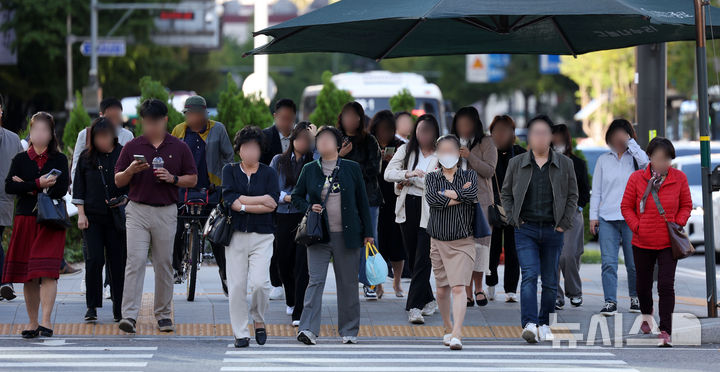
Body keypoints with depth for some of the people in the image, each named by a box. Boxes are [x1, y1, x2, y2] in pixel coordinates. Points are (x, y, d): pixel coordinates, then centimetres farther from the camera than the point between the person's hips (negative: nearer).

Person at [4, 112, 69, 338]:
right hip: (25, 218, 2)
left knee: (47, 272, -14)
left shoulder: (59, 160, 7)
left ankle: (46, 320, -20)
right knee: (28, 276, 2)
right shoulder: (20, 159, 11)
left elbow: (61, 189, -6)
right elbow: (9, 186, -3)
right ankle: (33, 323, 9)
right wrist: (38, 184, -13)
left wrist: (28, 188, -7)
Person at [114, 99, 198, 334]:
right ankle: (129, 315, -14)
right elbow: (118, 181, 7)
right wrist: (131, 170, -14)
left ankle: (163, 314, 16)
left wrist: (172, 178, -10)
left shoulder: (179, 148, 6)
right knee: (135, 262, -10)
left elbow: (192, 179, 9)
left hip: (166, 212, 1)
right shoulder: (132, 147, 6)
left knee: (164, 264, 6)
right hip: (137, 210, -1)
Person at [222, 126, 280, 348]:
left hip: (262, 235, -1)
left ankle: (259, 320, 12)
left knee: (259, 282, -15)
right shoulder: (230, 171, 9)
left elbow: (272, 205, -6)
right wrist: (261, 200, -8)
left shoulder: (269, 173, 7)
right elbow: (230, 199, -7)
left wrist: (243, 205, -10)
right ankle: (240, 334, 6)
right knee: (237, 285, -2)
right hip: (236, 235, 1)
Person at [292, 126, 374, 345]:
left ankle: (349, 331, 14)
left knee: (348, 284, 5)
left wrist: (367, 233, 6)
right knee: (315, 281, -10)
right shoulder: (309, 170, 7)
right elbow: (296, 197, 15)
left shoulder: (352, 169, 6)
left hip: (347, 235, 0)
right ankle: (308, 329, -16)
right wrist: (309, 208, -7)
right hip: (319, 236, 0)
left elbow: (362, 202, 8)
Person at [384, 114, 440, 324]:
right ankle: (428, 300, 26)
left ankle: (415, 308, -13)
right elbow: (388, 173, -1)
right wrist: (408, 174, -19)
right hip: (408, 208, 5)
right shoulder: (406, 150, 8)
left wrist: (411, 180, -10)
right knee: (412, 259, 11)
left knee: (423, 260, -11)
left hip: (429, 212, -5)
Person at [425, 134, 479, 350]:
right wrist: (461, 195, -12)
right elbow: (432, 199, -13)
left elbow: (473, 194, -17)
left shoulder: (469, 176, 5)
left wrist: (447, 193, -10)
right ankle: (448, 328, 29)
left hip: (463, 243, -3)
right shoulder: (432, 177, 7)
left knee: (458, 288, -14)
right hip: (438, 241, 3)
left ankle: (456, 335, -21)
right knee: (442, 290, 10)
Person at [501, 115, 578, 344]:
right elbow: (506, 193, 13)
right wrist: (513, 219, 1)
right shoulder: (516, 164, 7)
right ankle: (529, 324, -24)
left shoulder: (564, 164, 7)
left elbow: (572, 196, 11)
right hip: (526, 230, -1)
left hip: (553, 231, 1)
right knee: (529, 275, -16)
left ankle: (544, 324, 19)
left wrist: (565, 223, 1)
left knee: (550, 281, 6)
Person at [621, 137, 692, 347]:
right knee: (643, 284, 16)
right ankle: (646, 314, 47)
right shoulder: (637, 178, -5)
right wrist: (637, 226, -8)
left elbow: (686, 205, 8)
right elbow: (626, 206, 3)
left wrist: (679, 223, -7)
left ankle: (665, 331, -9)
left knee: (666, 286, -12)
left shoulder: (679, 178, -3)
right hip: (643, 243, 1)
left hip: (669, 243, -1)